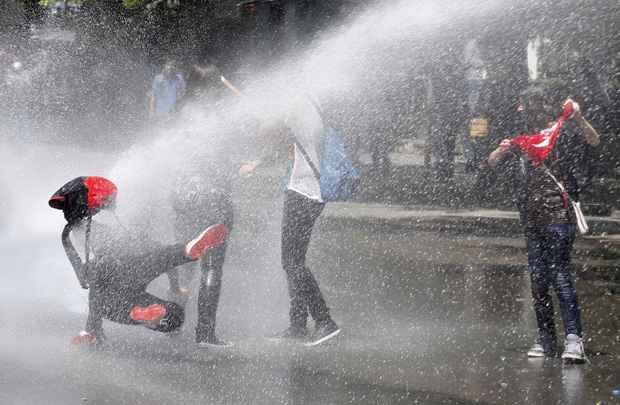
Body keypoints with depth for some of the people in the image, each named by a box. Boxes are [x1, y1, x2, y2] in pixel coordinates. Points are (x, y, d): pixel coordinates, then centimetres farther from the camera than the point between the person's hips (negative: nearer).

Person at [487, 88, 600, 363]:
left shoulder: (564, 131, 2)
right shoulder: (524, 141, 19)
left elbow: (593, 141, -15)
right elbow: (491, 163, 20)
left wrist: (578, 117, -30)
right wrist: (503, 150, -2)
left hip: (559, 214, -7)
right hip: (533, 216, 7)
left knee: (559, 273, -17)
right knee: (537, 279, 7)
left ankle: (574, 338, -21)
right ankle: (546, 340, 14)